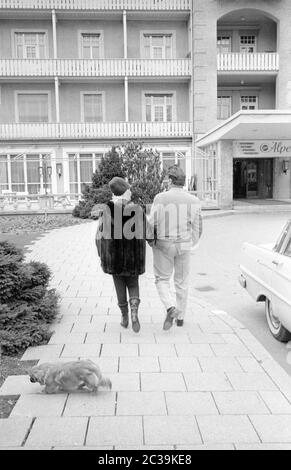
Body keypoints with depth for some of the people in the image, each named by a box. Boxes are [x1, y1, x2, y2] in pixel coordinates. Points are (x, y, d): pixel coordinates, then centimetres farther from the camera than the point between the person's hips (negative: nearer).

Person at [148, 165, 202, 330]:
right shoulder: (194, 201, -4)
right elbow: (197, 228, 1)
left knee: (162, 279, 13)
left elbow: (152, 224, -10)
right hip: (184, 246, 3)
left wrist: (152, 243, 9)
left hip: (163, 245, -2)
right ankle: (180, 317, 23)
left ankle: (171, 307, -9)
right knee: (182, 282, 15)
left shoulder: (161, 199, -12)